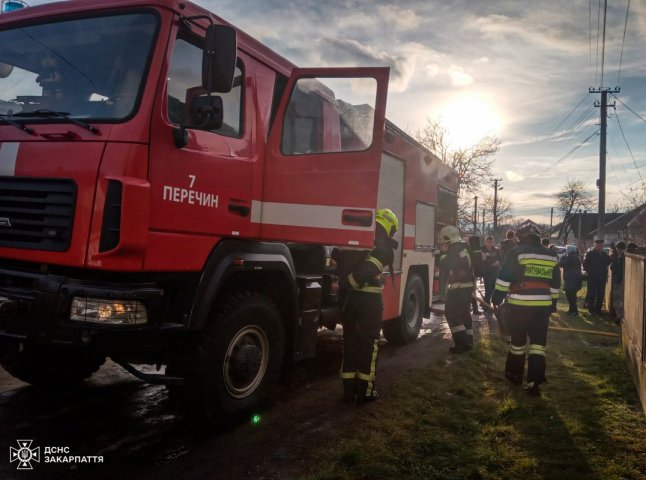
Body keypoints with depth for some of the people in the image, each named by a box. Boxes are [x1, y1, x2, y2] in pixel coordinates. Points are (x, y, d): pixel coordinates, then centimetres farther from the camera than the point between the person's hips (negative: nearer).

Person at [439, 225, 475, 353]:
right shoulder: (464, 247, 13)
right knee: (464, 313, 17)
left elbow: (443, 268, -17)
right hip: (468, 285, 10)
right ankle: (468, 341, 22)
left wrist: (443, 254, -7)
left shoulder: (453, 249, -16)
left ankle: (462, 343, -10)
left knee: (451, 313, -6)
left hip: (458, 287, -10)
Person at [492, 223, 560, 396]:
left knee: (518, 340, 12)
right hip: (543, 305, 3)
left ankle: (515, 374, 27)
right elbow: (555, 283, 16)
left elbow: (504, 277, -7)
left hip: (520, 304, -3)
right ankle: (534, 381, -3)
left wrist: (497, 297, 0)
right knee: (538, 342, 5)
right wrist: (552, 302, 23)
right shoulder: (551, 255, 11)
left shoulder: (517, 252, -3)